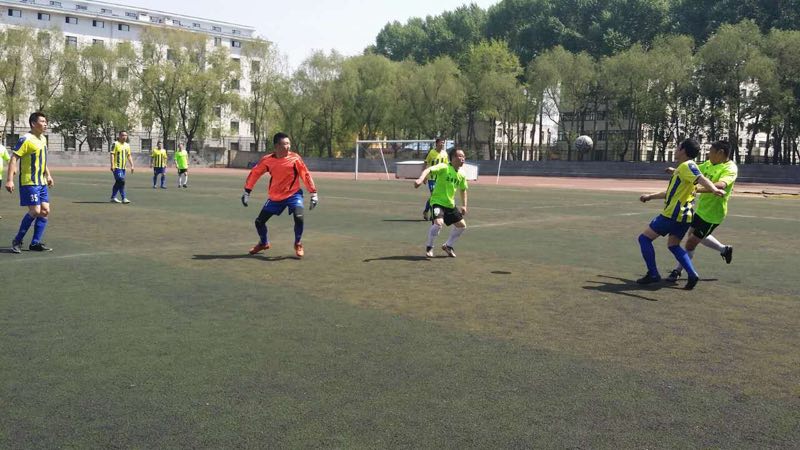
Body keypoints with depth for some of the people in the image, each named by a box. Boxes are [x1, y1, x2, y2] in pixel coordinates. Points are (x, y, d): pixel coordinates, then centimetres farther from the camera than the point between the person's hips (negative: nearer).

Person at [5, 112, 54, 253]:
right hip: (29, 182, -8)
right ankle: (17, 241, 4)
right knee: (35, 211, -11)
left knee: (45, 211, 4)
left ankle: (35, 243, 11)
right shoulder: (26, 139, -14)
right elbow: (13, 158, -17)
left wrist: (48, 175, 20)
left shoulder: (43, 139, 12)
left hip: (41, 182, 8)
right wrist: (10, 180, -24)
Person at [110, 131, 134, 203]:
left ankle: (113, 197, 22)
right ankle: (124, 198, -13)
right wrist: (112, 165, -19)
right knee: (121, 181, -14)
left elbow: (129, 156, 18)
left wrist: (132, 165, 10)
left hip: (123, 167, 7)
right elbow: (112, 154, -11)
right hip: (117, 167, -7)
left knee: (118, 182, 12)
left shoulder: (127, 145, 14)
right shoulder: (115, 144, -6)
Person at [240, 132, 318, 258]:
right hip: (275, 196, 3)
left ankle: (298, 244, 0)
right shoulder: (267, 160, -11)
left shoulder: (295, 158, -15)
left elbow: (306, 175, -7)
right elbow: (254, 173, 1)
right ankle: (264, 243, 35)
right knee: (259, 221, 4)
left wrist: (313, 193, -9)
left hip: (293, 194, -2)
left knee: (299, 217, -27)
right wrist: (247, 192, -2)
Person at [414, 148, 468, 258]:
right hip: (437, 202, -7)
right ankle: (429, 247, -4)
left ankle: (448, 246, 30)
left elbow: (463, 190, 20)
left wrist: (464, 205, 15)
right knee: (439, 222, -29)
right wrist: (420, 179, -46)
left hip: (450, 204, 7)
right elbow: (428, 170, -28)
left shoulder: (461, 175, 5)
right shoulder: (444, 167, -14)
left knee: (462, 225, 9)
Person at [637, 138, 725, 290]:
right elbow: (671, 192, 31)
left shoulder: (686, 166, -12)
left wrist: (714, 190, -51)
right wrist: (650, 196, 36)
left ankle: (653, 274, -3)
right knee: (673, 245, 18)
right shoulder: (684, 168, 20)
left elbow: (701, 179, -32)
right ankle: (692, 274, 2)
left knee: (644, 238, 0)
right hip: (684, 216, 10)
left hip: (673, 214, -10)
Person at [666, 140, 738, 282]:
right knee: (694, 234, 27)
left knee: (691, 242, -2)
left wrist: (698, 190, -52)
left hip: (712, 214, -9)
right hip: (701, 208, 9)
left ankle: (678, 271, 15)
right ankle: (724, 250, 45)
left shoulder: (730, 168, -22)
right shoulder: (709, 164, 3)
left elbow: (721, 185, -41)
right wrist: (676, 171, 6)